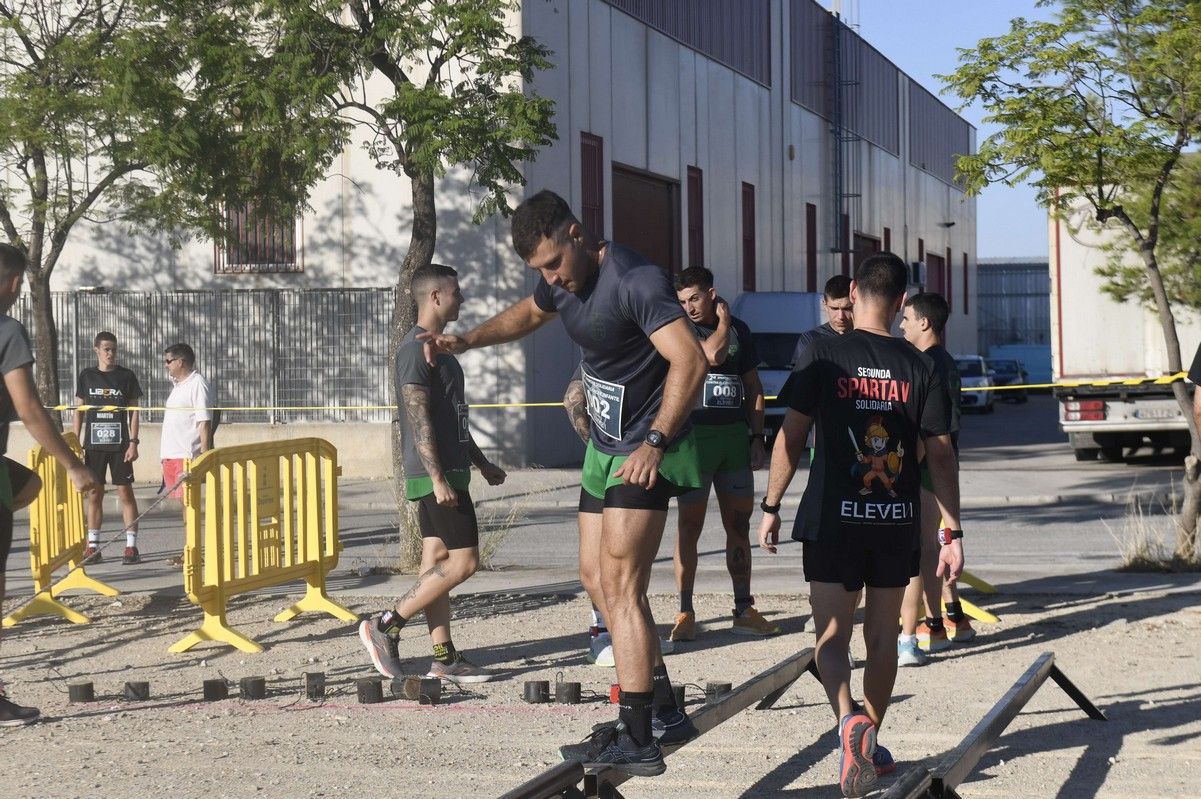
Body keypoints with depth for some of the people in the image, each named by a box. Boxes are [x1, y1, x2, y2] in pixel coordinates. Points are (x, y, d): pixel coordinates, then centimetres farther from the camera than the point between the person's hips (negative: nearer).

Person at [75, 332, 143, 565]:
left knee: (125, 493, -2)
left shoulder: (127, 376, 2)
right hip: (93, 443, 2)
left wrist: (133, 442, -5)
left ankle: (131, 546, 0)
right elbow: (79, 411, 10)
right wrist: (76, 443, 4)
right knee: (94, 495, 5)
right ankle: (93, 547, 10)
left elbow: (133, 412, 3)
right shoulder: (86, 376, 7)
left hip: (119, 444, -2)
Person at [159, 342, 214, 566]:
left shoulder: (198, 385, -9)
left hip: (187, 455, -9)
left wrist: (204, 455, -19)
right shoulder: (178, 386, 21)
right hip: (172, 454, 9)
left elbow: (204, 422, -14)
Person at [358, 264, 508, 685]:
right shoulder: (417, 348, -14)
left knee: (437, 563, 8)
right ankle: (385, 626, -5)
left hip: (447, 472, 10)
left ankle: (444, 659, 10)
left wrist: (482, 463, 26)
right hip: (434, 475, -10)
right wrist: (438, 479, -24)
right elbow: (419, 418, -20)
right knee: (463, 561, -10)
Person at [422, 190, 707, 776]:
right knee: (596, 579, 11)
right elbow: (527, 314, 30)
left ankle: (637, 741, -13)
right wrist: (466, 341, 18)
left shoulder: (635, 282, -23)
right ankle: (665, 711, 18)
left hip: (645, 455, -10)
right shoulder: (561, 280, 5)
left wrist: (656, 441, -36)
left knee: (620, 585, -14)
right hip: (603, 447, 10)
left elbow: (690, 361, -31)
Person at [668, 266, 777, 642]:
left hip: (735, 435, 4)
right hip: (695, 435, -4)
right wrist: (723, 320, -4)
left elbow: (753, 388, 14)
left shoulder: (740, 330, 11)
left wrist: (757, 437, 7)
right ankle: (685, 613, 1)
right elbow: (712, 354, -21)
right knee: (690, 525, -3)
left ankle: (744, 611, 15)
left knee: (739, 524, 8)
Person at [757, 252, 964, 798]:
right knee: (882, 636, 16)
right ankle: (870, 743, 26)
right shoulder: (918, 367, 0)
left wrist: (770, 507, 3)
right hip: (897, 523, 2)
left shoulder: (824, 357, -5)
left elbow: (791, 438, -6)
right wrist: (952, 533, 3)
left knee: (832, 635, 0)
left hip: (832, 518, -2)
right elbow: (941, 456, -1)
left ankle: (850, 721, -26)